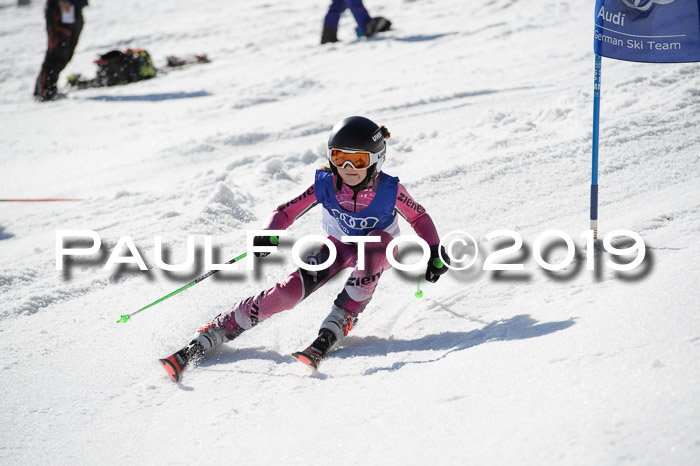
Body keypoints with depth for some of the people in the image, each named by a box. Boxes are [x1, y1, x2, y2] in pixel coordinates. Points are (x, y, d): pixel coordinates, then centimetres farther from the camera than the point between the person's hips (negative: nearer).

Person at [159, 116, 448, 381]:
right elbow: (287, 211, -14)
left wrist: (435, 256, -17)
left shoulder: (389, 190, -26)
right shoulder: (325, 185, -22)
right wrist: (269, 237, -33)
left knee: (375, 244, -39)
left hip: (379, 249, -1)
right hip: (337, 246, 1)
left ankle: (332, 331, -34)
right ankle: (204, 340, -18)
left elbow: (420, 218, -9)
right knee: (290, 291, -21)